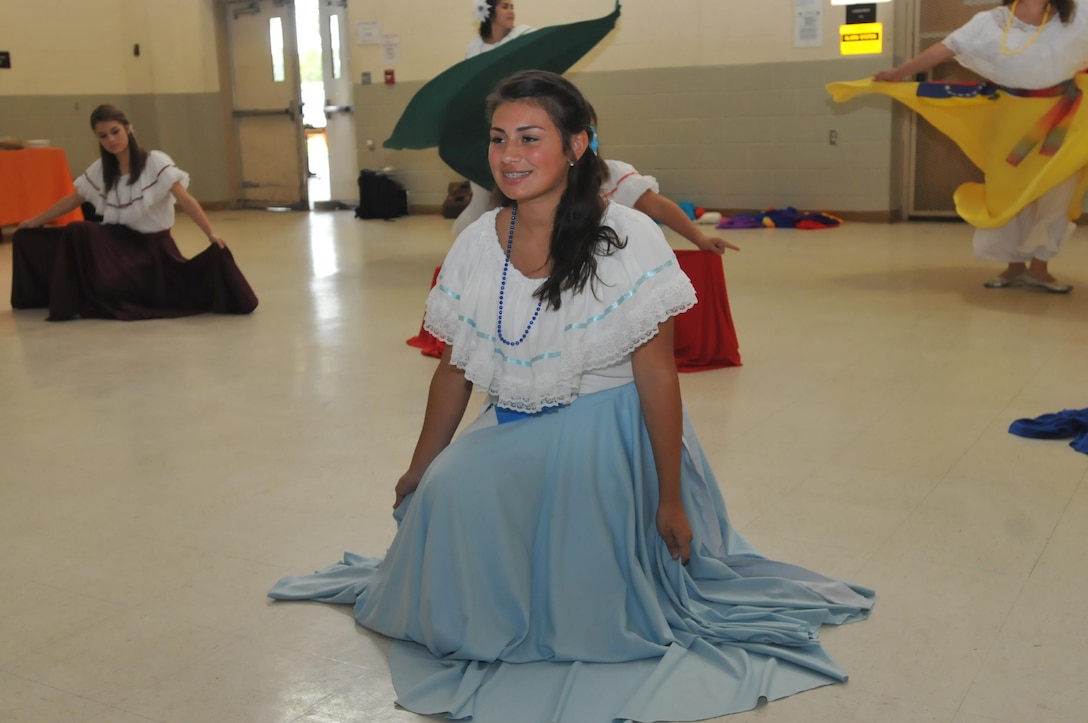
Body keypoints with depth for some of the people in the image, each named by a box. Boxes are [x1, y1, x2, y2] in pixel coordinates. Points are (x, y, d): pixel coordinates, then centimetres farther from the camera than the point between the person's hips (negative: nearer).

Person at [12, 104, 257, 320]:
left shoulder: (155, 162, -13)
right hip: (117, 241, 4)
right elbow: (72, 200, 15)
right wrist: (34, 222, 19)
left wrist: (211, 233, -32)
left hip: (153, 244, -4)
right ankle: (80, 298, -5)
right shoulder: (99, 170, 2)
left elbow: (185, 199, -21)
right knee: (76, 232, -21)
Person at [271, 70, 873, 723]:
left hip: (608, 432, -4)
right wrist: (419, 470, 13)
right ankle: (484, 630, 9)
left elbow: (656, 376, -11)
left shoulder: (627, 238, -15)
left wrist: (671, 497, -8)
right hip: (514, 433, 4)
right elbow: (455, 370, 8)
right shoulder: (476, 245, -2)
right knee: (449, 493, -21)